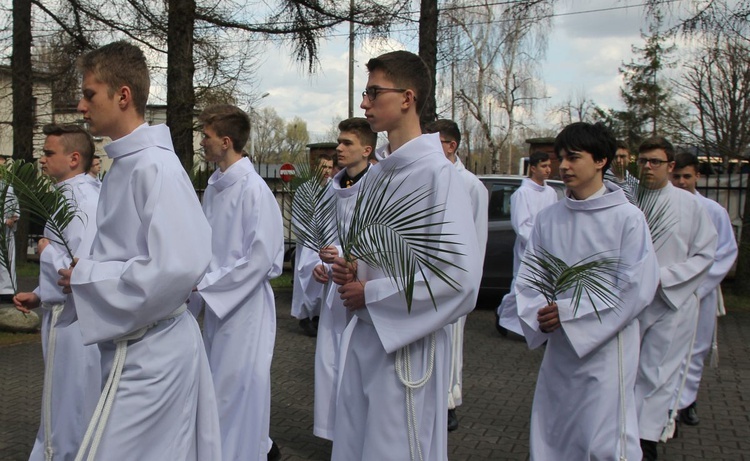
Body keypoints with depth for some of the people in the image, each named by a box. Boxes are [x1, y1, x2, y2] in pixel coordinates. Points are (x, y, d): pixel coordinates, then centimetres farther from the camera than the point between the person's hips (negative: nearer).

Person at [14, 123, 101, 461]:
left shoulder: (82, 201, -20)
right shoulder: (71, 195, 10)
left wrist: (47, 250, -13)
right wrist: (39, 296, 10)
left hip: (72, 319, -10)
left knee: (67, 411, 5)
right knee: (70, 408, 20)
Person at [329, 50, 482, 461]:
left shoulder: (436, 173, -15)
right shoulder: (375, 173, 9)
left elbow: (460, 276, -22)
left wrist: (371, 293, -15)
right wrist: (348, 269, 0)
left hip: (408, 343, -8)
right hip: (362, 335, 8)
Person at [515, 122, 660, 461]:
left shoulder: (627, 218, -8)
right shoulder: (548, 218, 5)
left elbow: (636, 289, -13)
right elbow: (528, 276, 7)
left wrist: (568, 313, -16)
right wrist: (539, 315, -13)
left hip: (605, 348, -5)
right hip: (557, 349, 5)